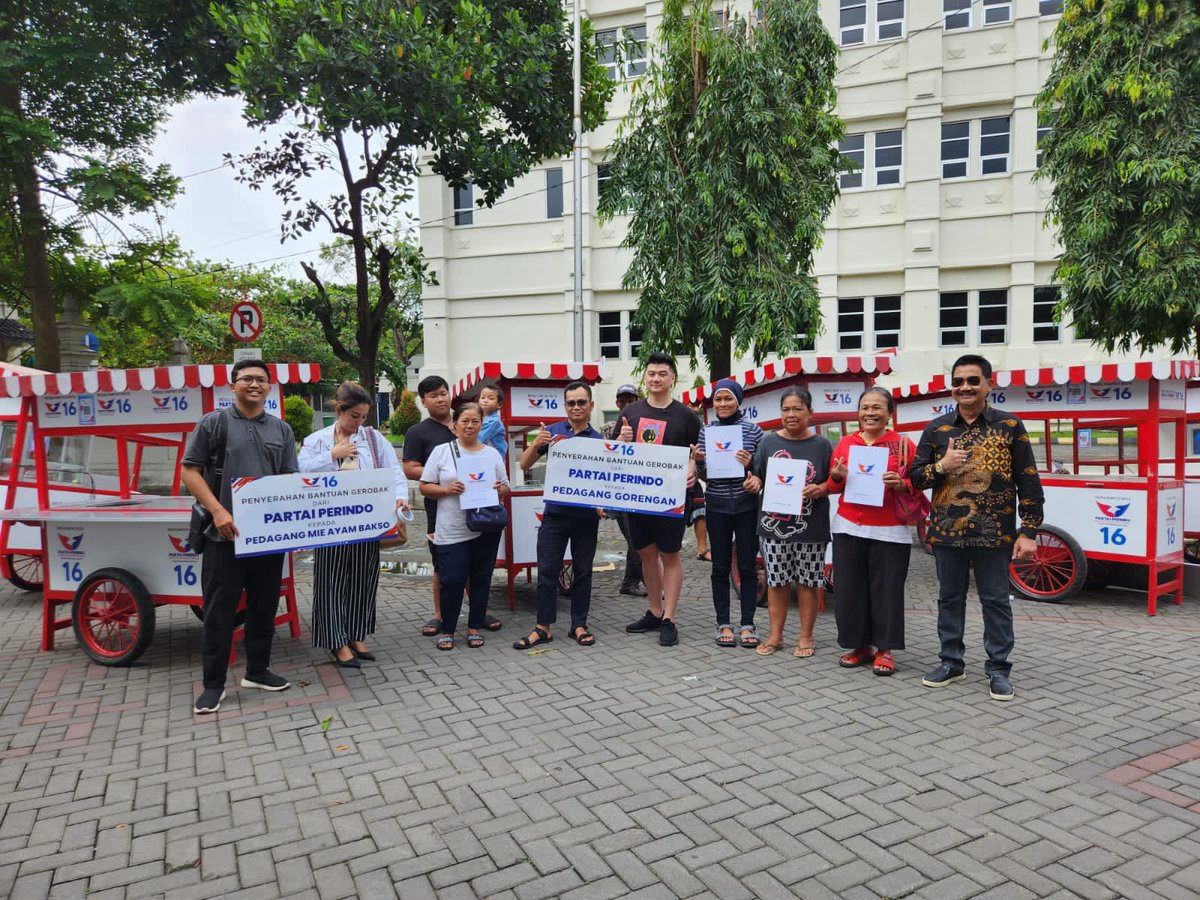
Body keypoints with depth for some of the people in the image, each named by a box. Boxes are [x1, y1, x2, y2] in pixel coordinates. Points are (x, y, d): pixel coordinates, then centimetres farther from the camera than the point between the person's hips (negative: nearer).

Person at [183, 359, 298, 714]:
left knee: (264, 606, 12)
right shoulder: (214, 423, 1)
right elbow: (190, 471, -2)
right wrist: (218, 511, -14)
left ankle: (257, 671, 27)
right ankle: (213, 683, 12)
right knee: (219, 609, 1)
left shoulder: (281, 430, 12)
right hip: (226, 535, -4)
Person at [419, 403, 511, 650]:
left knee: (481, 578, 9)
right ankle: (447, 630, 15)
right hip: (452, 530, -2)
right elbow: (425, 487, 2)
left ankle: (475, 627, 23)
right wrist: (447, 490, -16)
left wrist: (500, 490, -8)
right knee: (452, 580, -3)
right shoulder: (442, 451, 3)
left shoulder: (492, 454, 10)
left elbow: (505, 488, 15)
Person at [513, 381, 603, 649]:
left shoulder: (598, 440, 4)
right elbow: (524, 465, 1)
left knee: (583, 571, 10)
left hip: (587, 515, 1)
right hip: (556, 512, 0)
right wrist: (536, 444, -16)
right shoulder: (553, 431, 2)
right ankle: (543, 627, 11)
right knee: (547, 570, 2)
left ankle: (579, 625, 21)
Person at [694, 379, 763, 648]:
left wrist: (750, 464, -17)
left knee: (748, 566, 5)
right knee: (720, 567, 7)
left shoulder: (753, 430, 0)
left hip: (747, 506, -1)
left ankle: (747, 624, 15)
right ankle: (723, 624, 17)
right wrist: (699, 461, -12)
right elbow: (703, 475, 9)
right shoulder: (705, 431, 5)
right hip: (717, 507, 1)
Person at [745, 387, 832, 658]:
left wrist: (820, 489, -16)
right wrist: (754, 482, -11)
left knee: (807, 581, 7)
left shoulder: (821, 445, 1)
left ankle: (805, 636, 21)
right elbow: (757, 475, 10)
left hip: (810, 527, -1)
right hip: (774, 524, 2)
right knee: (776, 580, 9)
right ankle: (775, 635, 22)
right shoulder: (769, 442, 5)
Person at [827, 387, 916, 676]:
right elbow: (833, 487, 12)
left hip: (890, 530, -3)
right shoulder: (845, 443, 7)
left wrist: (901, 484, -19)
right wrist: (837, 477, -9)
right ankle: (861, 645, 20)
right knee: (850, 587, 6)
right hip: (849, 527, 3)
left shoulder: (903, 444, -1)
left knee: (887, 589, 2)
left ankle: (885, 649, 16)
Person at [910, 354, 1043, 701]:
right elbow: (915, 477, 8)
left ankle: (998, 669, 19)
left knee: (996, 601, 6)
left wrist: (1029, 532, -7)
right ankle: (951, 662, 25)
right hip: (946, 531, 3)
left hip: (994, 533, -2)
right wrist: (941, 466, -13)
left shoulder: (1010, 426, -1)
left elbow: (1029, 483, -2)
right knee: (949, 598, 12)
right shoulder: (936, 429, 5)